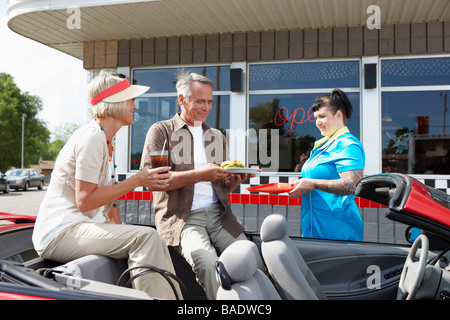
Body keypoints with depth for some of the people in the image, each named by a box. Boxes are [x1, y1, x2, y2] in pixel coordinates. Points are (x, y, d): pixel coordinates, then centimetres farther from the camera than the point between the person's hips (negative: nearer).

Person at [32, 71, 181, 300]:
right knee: (146, 237, -26)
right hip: (59, 233, -9)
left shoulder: (106, 139, 14)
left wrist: (119, 230, 6)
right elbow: (84, 201, -21)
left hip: (85, 225, 9)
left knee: (155, 243, -1)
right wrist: (135, 181, -19)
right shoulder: (91, 137, -16)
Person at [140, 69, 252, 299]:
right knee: (207, 262, -30)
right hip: (181, 217, -4)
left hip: (218, 213, 5)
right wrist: (198, 175, -16)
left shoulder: (216, 136, 22)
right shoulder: (161, 131, 6)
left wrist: (234, 180, -2)